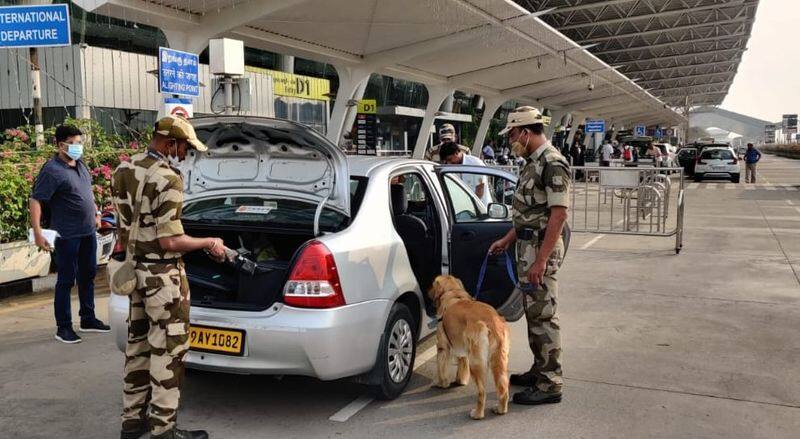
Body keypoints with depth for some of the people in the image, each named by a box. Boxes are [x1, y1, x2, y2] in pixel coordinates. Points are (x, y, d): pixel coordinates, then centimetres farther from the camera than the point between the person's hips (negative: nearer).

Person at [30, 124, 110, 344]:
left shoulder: (80, 164, 9)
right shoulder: (52, 170, -15)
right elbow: (36, 201, -18)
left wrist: (96, 213, 21)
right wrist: (38, 233, -24)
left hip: (88, 231, 8)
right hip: (67, 235, -8)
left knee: (88, 276, 16)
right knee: (66, 280, 1)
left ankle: (88, 319, 28)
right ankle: (63, 327, 11)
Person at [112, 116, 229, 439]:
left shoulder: (122, 171, 7)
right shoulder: (168, 179, -20)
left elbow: (124, 228, 13)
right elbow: (170, 241, -23)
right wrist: (208, 244, -9)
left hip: (134, 270, 9)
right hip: (162, 276, -9)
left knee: (137, 346, 17)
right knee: (167, 351, 1)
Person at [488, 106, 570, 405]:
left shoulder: (553, 163, -16)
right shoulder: (534, 162, 14)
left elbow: (558, 215, -22)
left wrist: (541, 260, -24)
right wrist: (507, 240, 22)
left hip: (542, 248, -10)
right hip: (527, 246, 10)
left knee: (543, 315, -5)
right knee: (533, 313, 16)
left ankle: (550, 384, 3)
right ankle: (540, 371, 28)